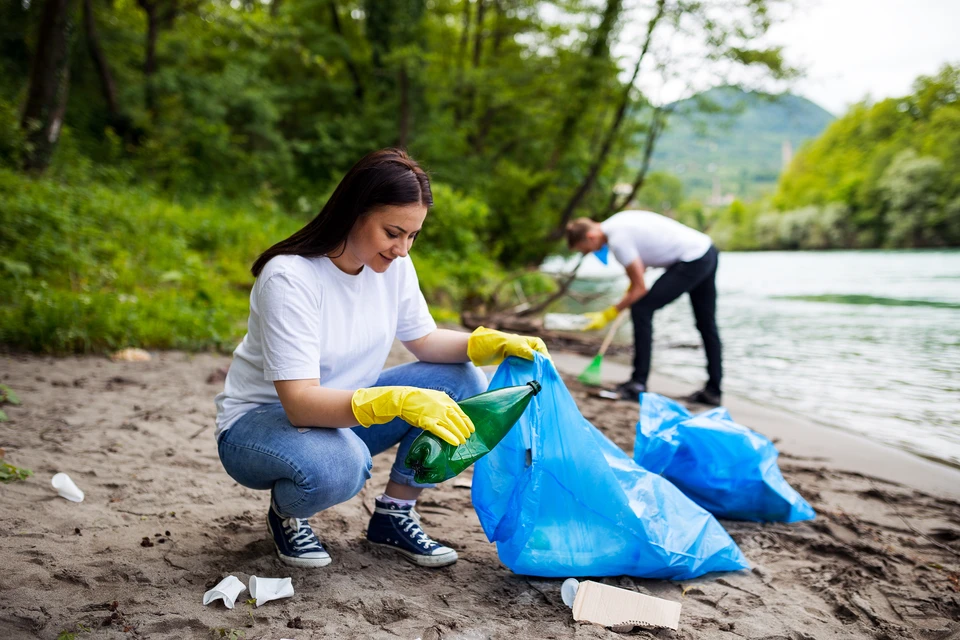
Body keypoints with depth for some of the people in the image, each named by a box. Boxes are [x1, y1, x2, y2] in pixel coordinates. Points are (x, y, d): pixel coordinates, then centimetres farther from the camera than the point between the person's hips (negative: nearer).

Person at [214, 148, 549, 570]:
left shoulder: (393, 265, -7)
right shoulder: (289, 277, -27)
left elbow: (424, 341, 5)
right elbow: (300, 402, -33)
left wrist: (495, 344, -14)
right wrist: (398, 401, -47)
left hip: (342, 409, 7)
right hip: (260, 419, -6)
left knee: (462, 382, -12)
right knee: (337, 465, -40)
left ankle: (394, 514, 3)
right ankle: (286, 513, -2)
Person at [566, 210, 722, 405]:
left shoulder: (618, 240, -18)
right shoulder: (616, 222, 10)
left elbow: (640, 289, -14)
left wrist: (608, 315, -7)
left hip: (691, 262, -10)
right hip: (708, 252, 10)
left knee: (641, 308, -8)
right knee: (707, 323, 14)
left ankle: (637, 385, -5)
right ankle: (713, 390, 22)